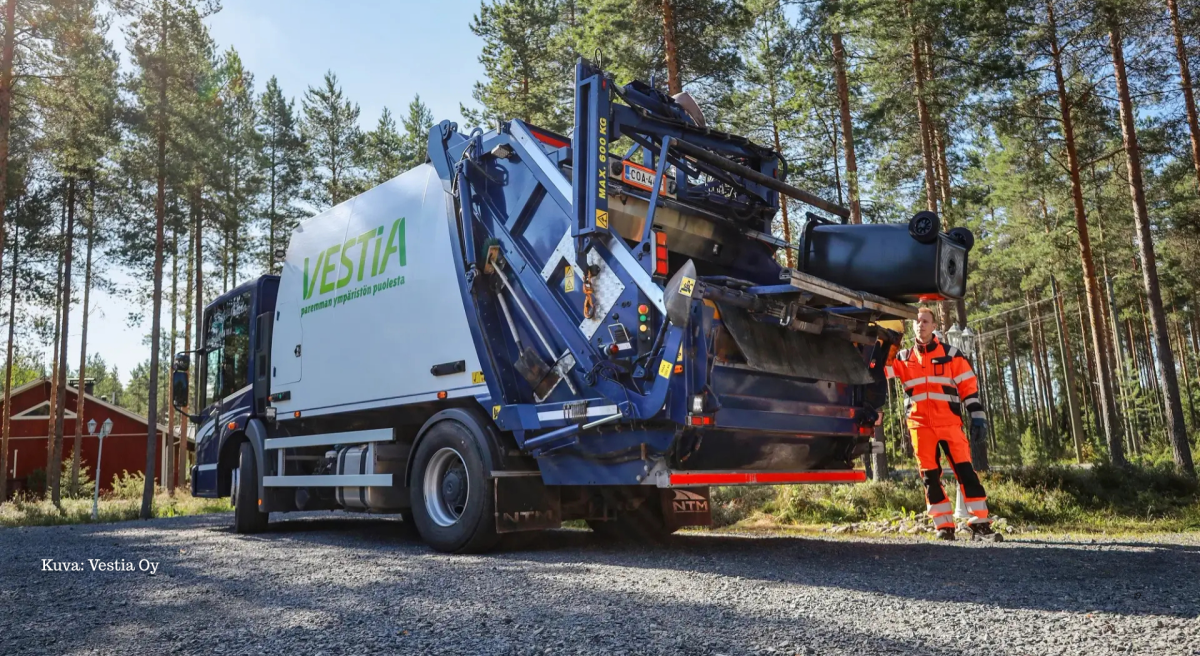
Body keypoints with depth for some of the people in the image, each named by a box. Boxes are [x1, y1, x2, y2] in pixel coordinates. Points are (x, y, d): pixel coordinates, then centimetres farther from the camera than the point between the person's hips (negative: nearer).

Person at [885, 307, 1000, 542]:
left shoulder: (950, 354, 7)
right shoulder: (903, 358, 13)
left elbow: (968, 384, 5)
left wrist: (977, 413, -4)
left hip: (949, 423, -2)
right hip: (920, 425, 2)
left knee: (966, 471, -6)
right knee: (930, 476, 1)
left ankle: (980, 524, -1)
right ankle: (944, 527, 6)